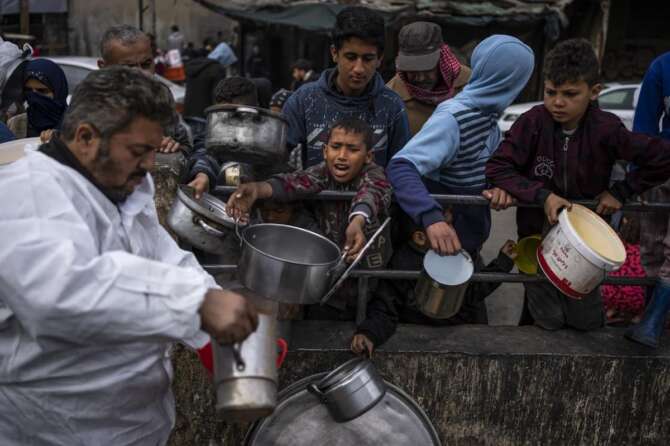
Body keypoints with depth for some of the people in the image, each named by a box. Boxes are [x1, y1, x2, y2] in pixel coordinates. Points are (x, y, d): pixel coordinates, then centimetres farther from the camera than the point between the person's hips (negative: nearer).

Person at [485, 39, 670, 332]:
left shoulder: (606, 130, -16)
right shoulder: (533, 122, -16)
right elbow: (497, 167, -17)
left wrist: (620, 192, -10)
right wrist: (542, 196, -25)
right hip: (538, 238, -1)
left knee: (588, 323, 16)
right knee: (549, 324, 10)